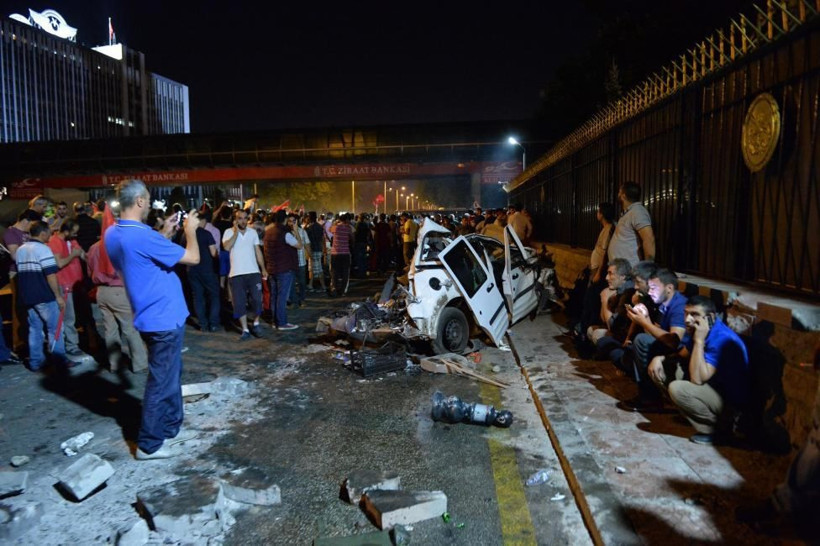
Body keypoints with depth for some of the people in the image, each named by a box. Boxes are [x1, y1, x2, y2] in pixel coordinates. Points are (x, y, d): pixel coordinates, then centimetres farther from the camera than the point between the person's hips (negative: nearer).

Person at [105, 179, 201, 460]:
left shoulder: (113, 234, 5)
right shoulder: (142, 235, -25)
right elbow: (193, 257, -21)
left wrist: (164, 234, 14)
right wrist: (190, 229, -4)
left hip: (154, 315, 10)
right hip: (165, 317, -10)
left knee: (171, 375, 21)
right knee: (162, 381, 2)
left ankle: (170, 428, 34)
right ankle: (149, 444, 15)